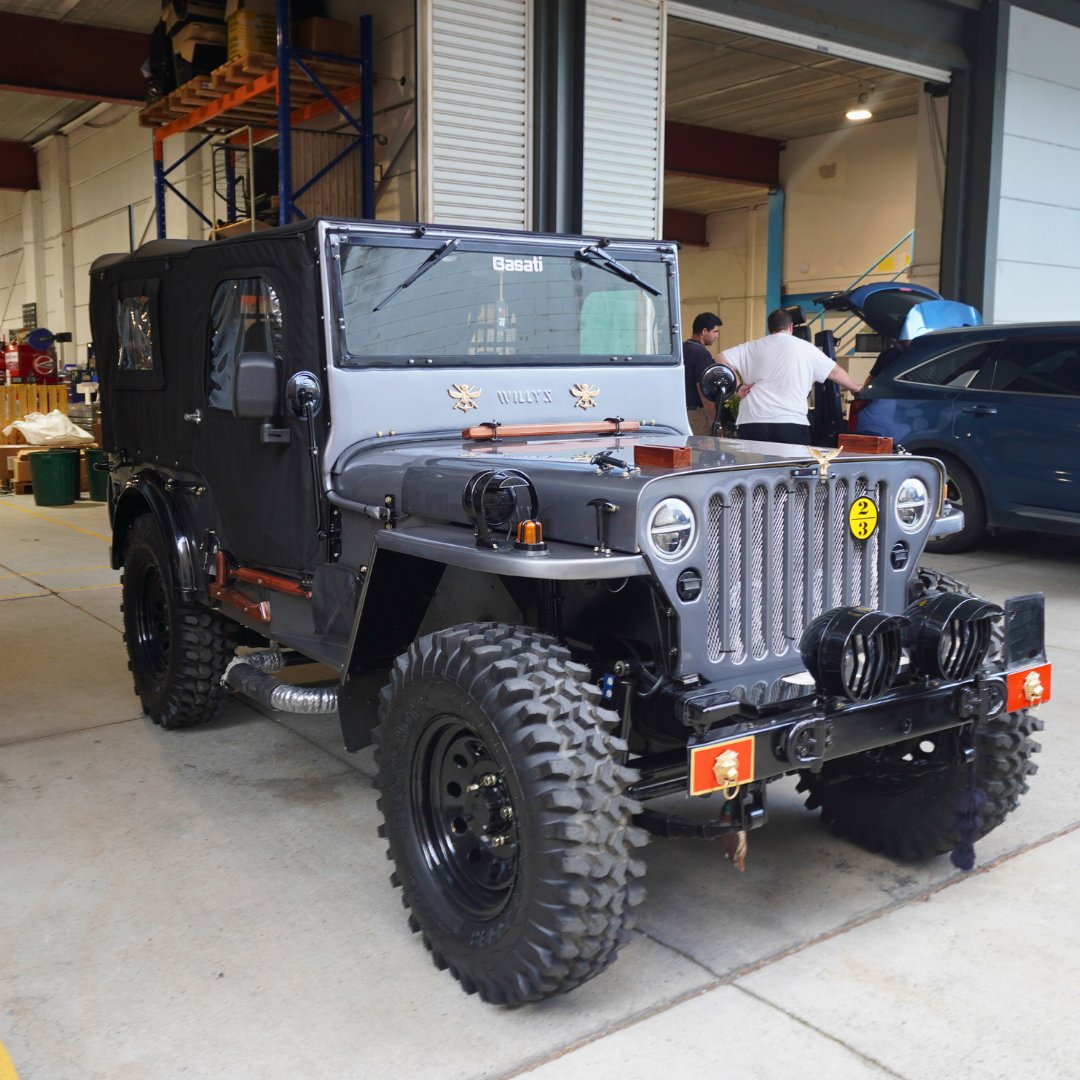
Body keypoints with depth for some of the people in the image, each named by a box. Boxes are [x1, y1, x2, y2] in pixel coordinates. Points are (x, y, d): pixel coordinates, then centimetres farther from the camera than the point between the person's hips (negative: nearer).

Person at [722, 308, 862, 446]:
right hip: (792, 423, -1)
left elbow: (722, 360, 7)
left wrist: (738, 386, 11)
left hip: (753, 422, 1)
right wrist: (856, 389, 35)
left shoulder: (752, 347, 13)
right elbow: (835, 372, 20)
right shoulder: (805, 348, 11)